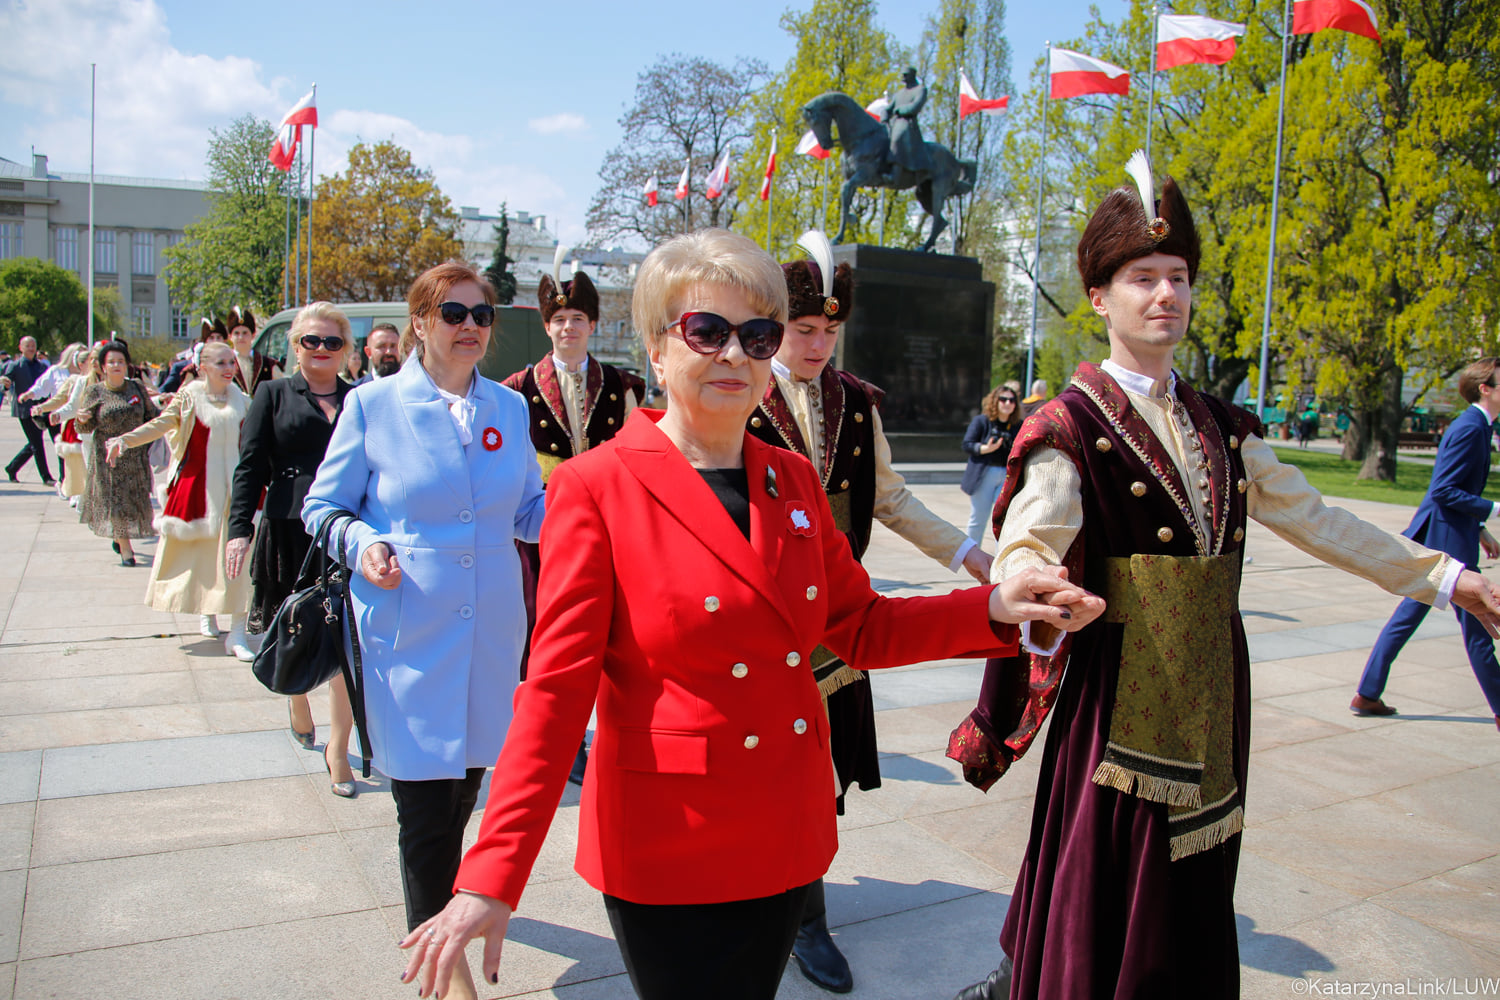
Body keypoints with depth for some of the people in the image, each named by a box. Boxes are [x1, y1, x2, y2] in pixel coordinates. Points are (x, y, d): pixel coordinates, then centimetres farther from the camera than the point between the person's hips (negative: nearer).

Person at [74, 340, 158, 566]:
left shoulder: (137, 388, 1)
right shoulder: (94, 392, -3)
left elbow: (151, 416, 11)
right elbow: (85, 428, -2)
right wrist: (82, 419, -23)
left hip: (135, 456, 2)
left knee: (135, 498, 9)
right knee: (114, 499, -2)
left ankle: (119, 537, 34)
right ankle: (125, 548, 7)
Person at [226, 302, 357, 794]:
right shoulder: (273, 394, 7)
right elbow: (250, 467, 2)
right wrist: (239, 528, -8)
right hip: (289, 532, 0)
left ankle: (338, 750, 7)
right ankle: (298, 705, 44)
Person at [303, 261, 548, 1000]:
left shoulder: (510, 408, 6)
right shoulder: (373, 405, -3)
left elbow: (530, 512, 13)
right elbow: (323, 506, 4)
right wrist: (362, 543, -17)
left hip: (491, 632, 4)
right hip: (407, 632, -4)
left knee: (466, 778, 19)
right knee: (424, 798, -1)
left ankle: (442, 899, 47)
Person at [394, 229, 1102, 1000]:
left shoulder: (793, 479, 3)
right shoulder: (595, 487, -12)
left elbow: (858, 626, 9)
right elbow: (556, 690, -14)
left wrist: (993, 607, -6)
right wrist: (490, 881, -19)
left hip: (786, 840, 5)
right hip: (665, 850, -5)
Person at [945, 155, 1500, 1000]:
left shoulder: (1219, 426, 11)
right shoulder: (1070, 426, -10)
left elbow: (1312, 517, 16)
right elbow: (1027, 548, -23)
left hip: (1211, 694, 7)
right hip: (1121, 693, -6)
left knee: (1195, 887, 15)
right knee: (1106, 890, 1)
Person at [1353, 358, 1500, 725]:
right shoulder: (1470, 428, -16)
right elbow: (1444, 490, -21)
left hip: (1435, 539, 10)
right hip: (1448, 542, -10)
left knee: (1407, 616, 11)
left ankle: (1367, 695, 15)